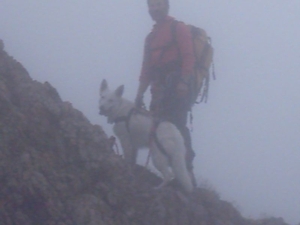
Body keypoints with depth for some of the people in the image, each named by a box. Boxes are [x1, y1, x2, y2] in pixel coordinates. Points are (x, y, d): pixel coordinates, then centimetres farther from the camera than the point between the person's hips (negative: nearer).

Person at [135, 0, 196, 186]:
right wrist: (140, 93, 14)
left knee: (177, 126, -16)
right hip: (159, 87, 7)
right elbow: (147, 68, 22)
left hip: (176, 85, -7)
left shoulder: (179, 29, 4)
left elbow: (189, 57, -7)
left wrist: (184, 82, -19)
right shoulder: (151, 37, 24)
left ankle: (186, 170, -20)